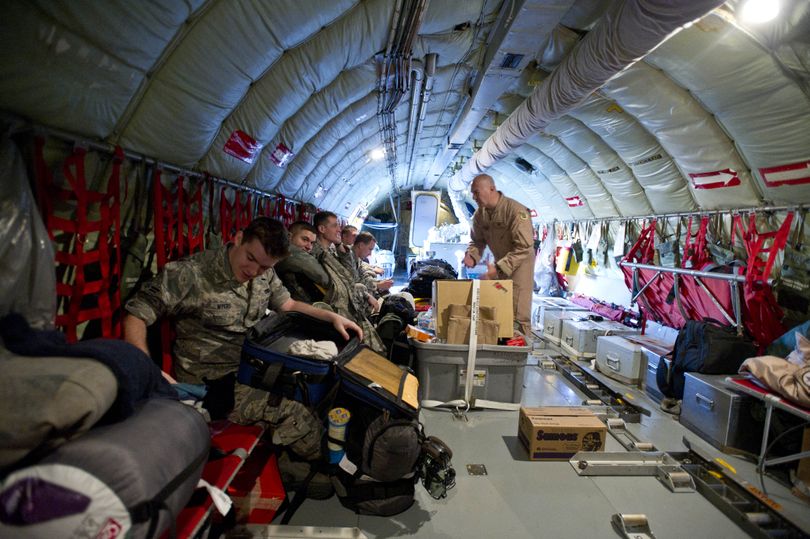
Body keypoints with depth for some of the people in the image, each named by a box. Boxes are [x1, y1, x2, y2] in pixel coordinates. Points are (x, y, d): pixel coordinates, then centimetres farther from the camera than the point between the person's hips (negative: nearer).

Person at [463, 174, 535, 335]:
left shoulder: (516, 211, -27)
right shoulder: (480, 214, -6)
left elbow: (524, 247, -32)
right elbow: (477, 240, 5)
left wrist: (498, 268, -38)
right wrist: (471, 256, -18)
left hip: (521, 263, -6)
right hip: (500, 264, 7)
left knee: (518, 315, -5)